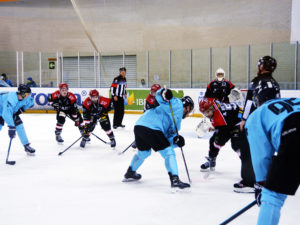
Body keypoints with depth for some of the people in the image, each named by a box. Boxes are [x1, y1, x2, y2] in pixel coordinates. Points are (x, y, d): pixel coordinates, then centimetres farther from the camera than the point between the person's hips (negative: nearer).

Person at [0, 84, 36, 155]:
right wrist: (11, 128, -54)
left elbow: (31, 102, 3)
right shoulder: (11, 99, -43)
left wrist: (21, 109, -8)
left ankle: (26, 146, 7)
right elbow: (7, 114, -51)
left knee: (19, 124, -1)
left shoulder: (25, 98, -21)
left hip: (13, 111, 7)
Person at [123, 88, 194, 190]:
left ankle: (130, 173, 49)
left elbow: (167, 136, 18)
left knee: (143, 152, 32)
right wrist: (164, 94, -29)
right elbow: (159, 96, -7)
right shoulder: (177, 104, 7)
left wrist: (176, 140, -1)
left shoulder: (177, 118, 29)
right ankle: (175, 180, -9)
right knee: (169, 153, -3)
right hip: (151, 128, -10)